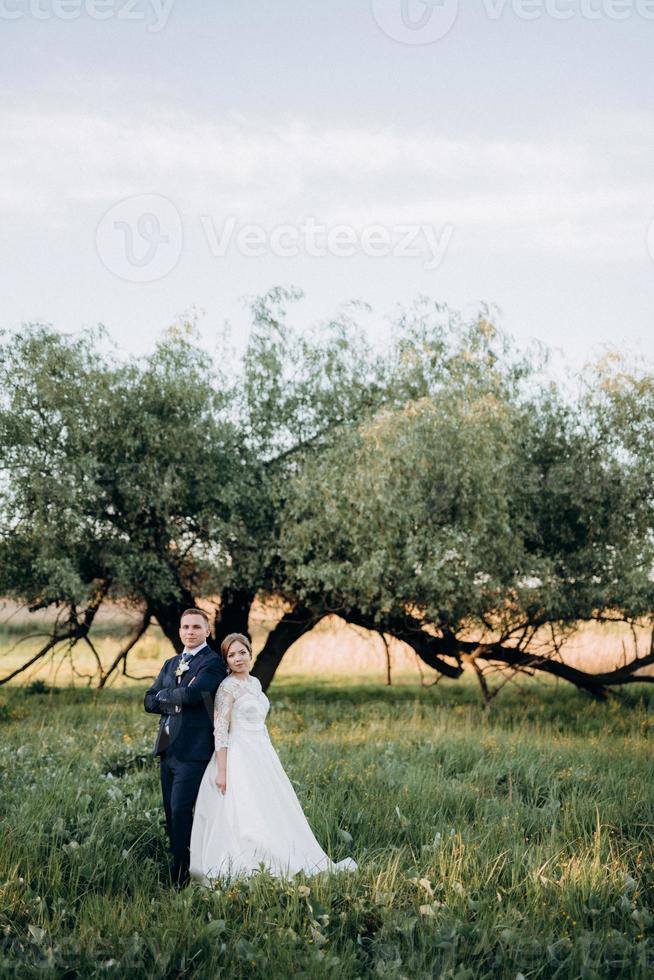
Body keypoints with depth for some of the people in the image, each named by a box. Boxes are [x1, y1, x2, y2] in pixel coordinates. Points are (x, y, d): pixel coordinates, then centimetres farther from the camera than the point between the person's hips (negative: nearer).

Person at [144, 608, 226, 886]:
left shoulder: (213, 662, -6)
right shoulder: (171, 664, 19)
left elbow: (192, 694, -21)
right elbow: (149, 701, 11)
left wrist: (164, 694, -3)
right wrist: (177, 701, -6)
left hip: (194, 749, -7)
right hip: (168, 748, 7)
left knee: (181, 811, -10)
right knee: (171, 813, 9)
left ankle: (181, 876, -1)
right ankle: (178, 865, 17)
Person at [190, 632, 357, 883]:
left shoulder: (255, 683, 12)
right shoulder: (228, 687, -11)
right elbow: (220, 731, -15)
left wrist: (268, 759, 19)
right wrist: (221, 771, -19)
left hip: (262, 756, 8)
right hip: (238, 759, -8)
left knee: (275, 814, 9)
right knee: (242, 818, -8)